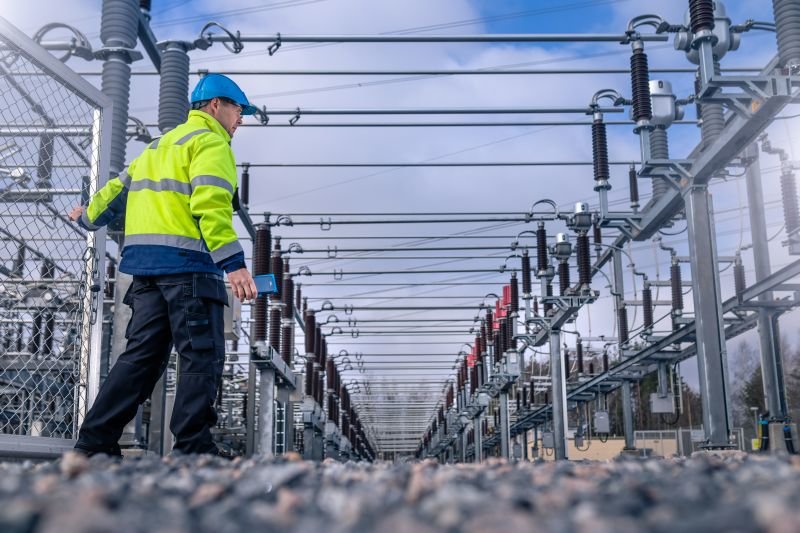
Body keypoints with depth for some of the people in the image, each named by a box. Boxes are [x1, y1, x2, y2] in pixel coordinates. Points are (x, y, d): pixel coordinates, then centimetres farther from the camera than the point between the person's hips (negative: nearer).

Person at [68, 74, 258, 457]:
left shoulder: (161, 145, 27)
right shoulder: (210, 142, -2)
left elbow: (119, 188, 33)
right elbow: (211, 205, -18)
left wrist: (89, 218, 50)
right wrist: (233, 263, -26)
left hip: (145, 262, 9)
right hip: (188, 264, -9)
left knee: (142, 355, 9)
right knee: (202, 357, -6)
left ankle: (95, 443, 8)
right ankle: (192, 448, -8)